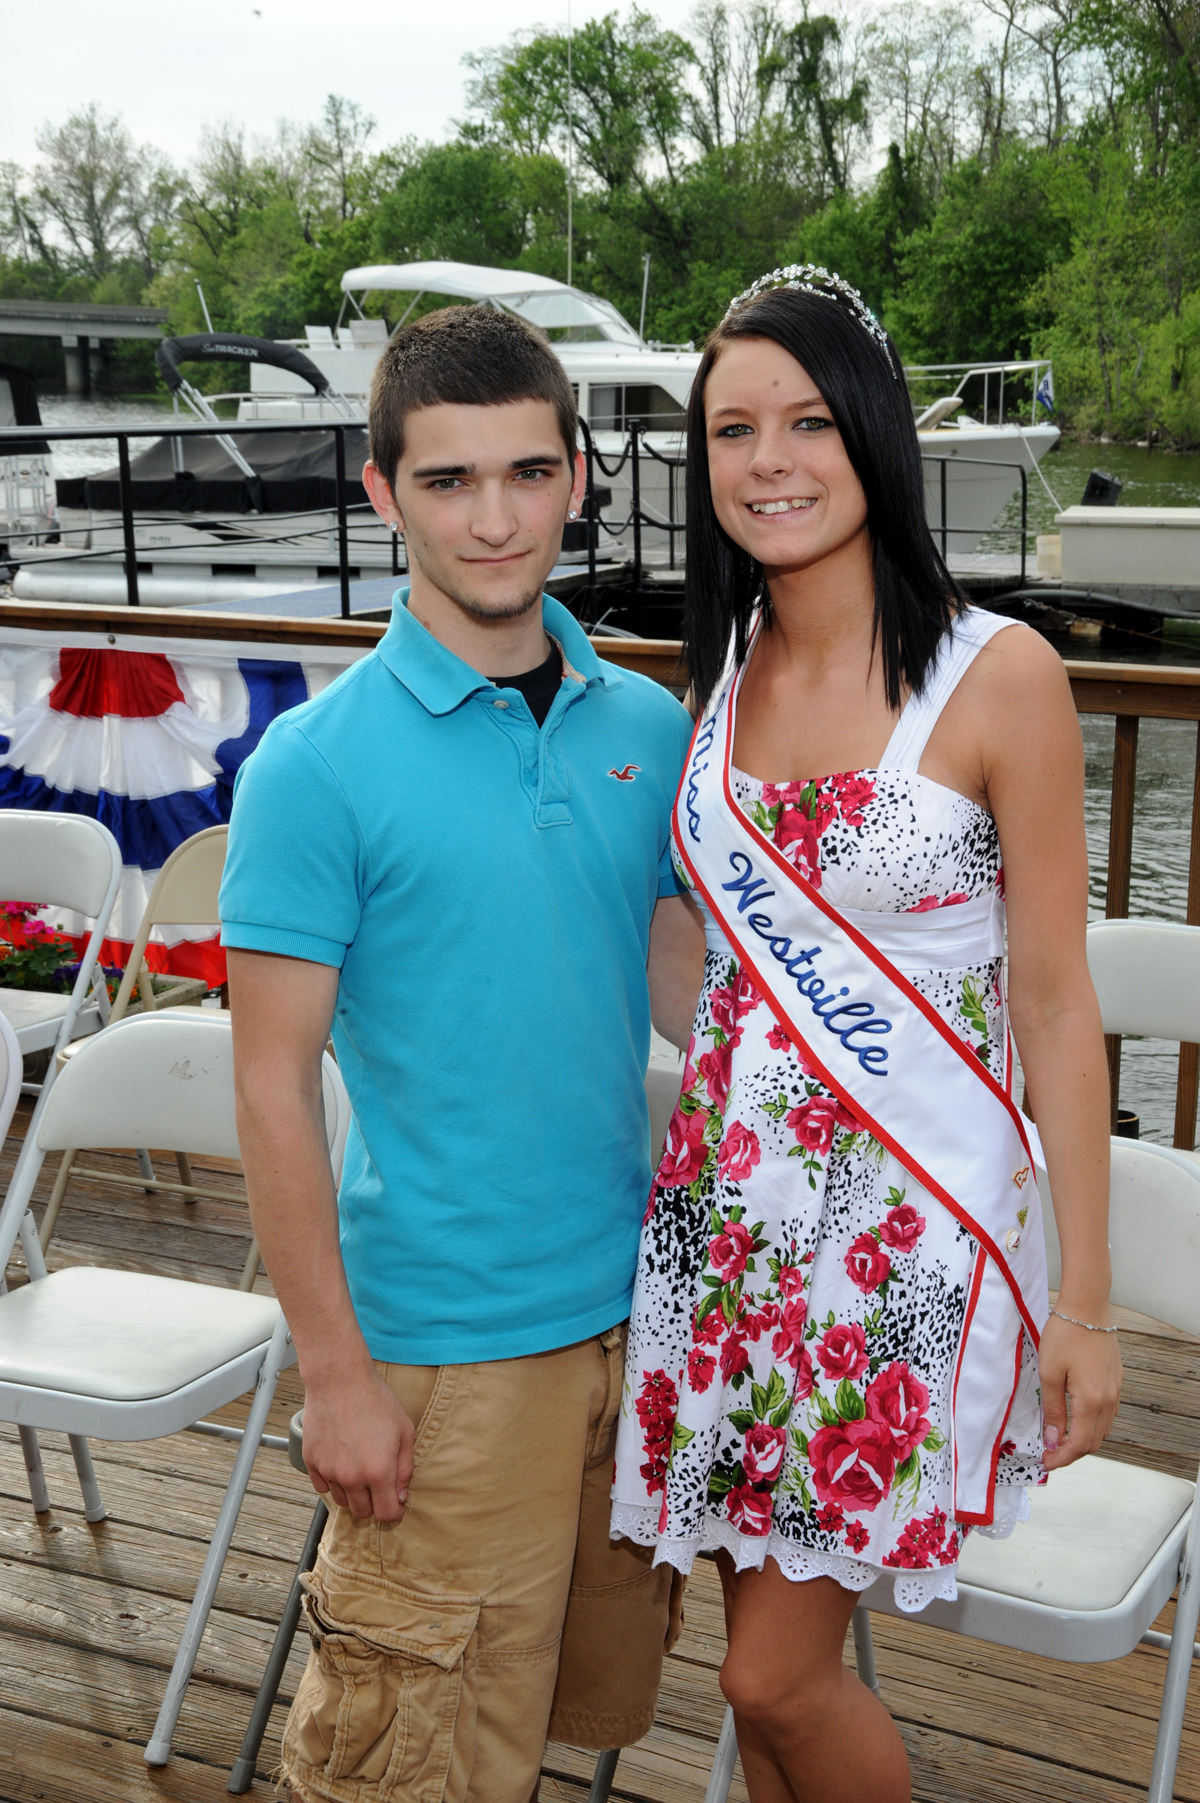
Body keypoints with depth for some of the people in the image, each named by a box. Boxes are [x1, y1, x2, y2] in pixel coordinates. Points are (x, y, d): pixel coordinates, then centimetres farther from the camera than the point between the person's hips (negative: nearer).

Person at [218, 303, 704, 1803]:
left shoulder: (649, 727, 2)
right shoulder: (318, 763, -13)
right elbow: (273, 1086, -12)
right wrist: (334, 1373, -11)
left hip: (635, 1299, 5)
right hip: (446, 1338, -5)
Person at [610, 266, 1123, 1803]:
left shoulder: (996, 676, -12)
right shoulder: (723, 670, 4)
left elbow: (1055, 1001, -8)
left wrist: (1085, 1294, -7)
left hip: (912, 1214, -5)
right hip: (732, 1198, 5)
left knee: (778, 1672, 2)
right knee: (769, 1658, 15)